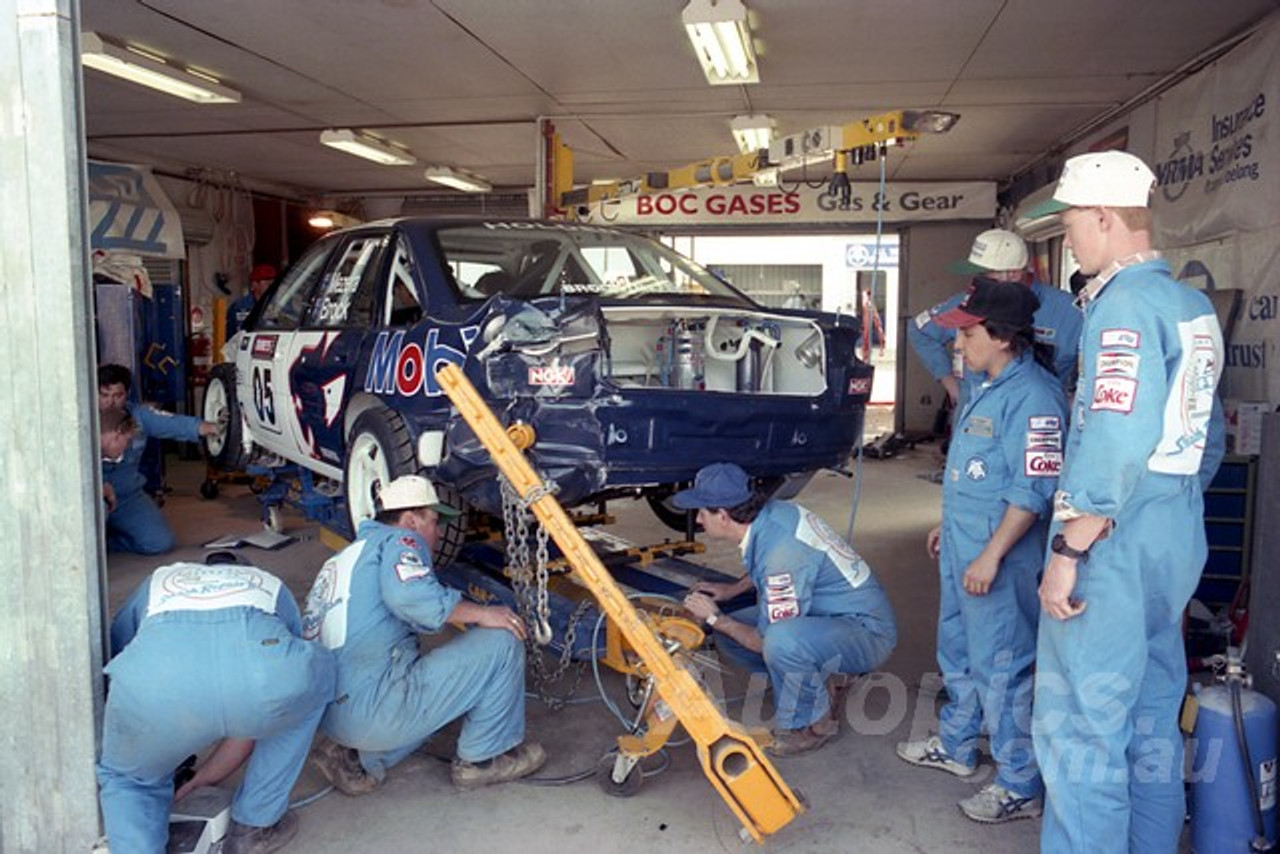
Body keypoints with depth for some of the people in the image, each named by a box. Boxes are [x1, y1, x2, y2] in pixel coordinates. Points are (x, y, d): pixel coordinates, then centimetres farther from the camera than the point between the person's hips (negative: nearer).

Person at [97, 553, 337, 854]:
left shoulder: (157, 583, 43)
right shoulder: (273, 587, 41)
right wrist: (197, 781, 53)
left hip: (153, 682, 1)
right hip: (266, 671, -1)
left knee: (127, 778, 35)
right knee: (319, 673, 36)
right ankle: (254, 827, 37)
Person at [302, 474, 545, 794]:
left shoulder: (346, 555, 26)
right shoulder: (398, 540, -1)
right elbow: (410, 595, -24)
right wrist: (482, 613, -14)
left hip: (329, 712, 10)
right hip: (373, 710, -10)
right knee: (501, 642, -6)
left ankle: (356, 755, 16)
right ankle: (484, 758, 9)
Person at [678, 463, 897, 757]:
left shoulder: (781, 552, -31)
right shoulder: (771, 513, -5)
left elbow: (766, 643, -23)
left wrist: (715, 619, -11)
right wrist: (733, 588, 11)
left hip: (866, 631, -9)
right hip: (829, 614, 9)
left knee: (782, 641, -38)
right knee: (728, 633, 2)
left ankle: (813, 724, -9)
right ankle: (824, 682, 10)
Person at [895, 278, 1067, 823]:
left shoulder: (1032, 395, -20)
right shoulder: (986, 388, 12)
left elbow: (1033, 489, -24)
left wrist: (991, 555, -24)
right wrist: (948, 525, 25)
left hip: (998, 559, -10)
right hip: (962, 549, 10)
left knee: (1001, 669, 0)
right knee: (958, 654, 22)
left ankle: (1020, 785, 14)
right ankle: (957, 747, 39)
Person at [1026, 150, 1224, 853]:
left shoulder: (1125, 304, -16)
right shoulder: (1193, 305, 13)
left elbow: (1114, 443, -26)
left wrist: (1066, 550, -21)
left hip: (1116, 545, -10)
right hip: (1179, 541, 10)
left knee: (1081, 723, -1)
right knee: (1153, 716, 19)